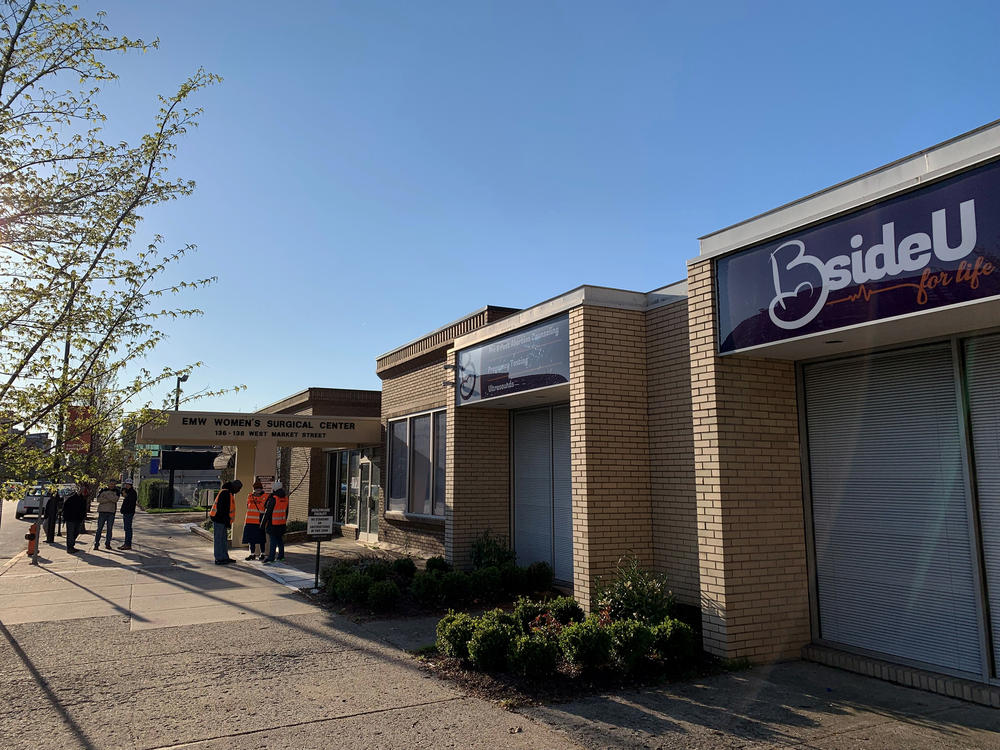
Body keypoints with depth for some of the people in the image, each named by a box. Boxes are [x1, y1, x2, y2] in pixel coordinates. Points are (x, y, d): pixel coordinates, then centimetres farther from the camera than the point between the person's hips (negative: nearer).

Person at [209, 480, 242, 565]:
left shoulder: (229, 493, 16)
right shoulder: (225, 493, -17)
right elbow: (222, 509, -22)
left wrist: (228, 521, 18)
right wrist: (226, 520, -20)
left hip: (222, 520, 11)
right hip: (219, 520, -11)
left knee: (224, 539, 15)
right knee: (219, 539, -4)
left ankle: (225, 557, 21)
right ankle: (219, 559, 0)